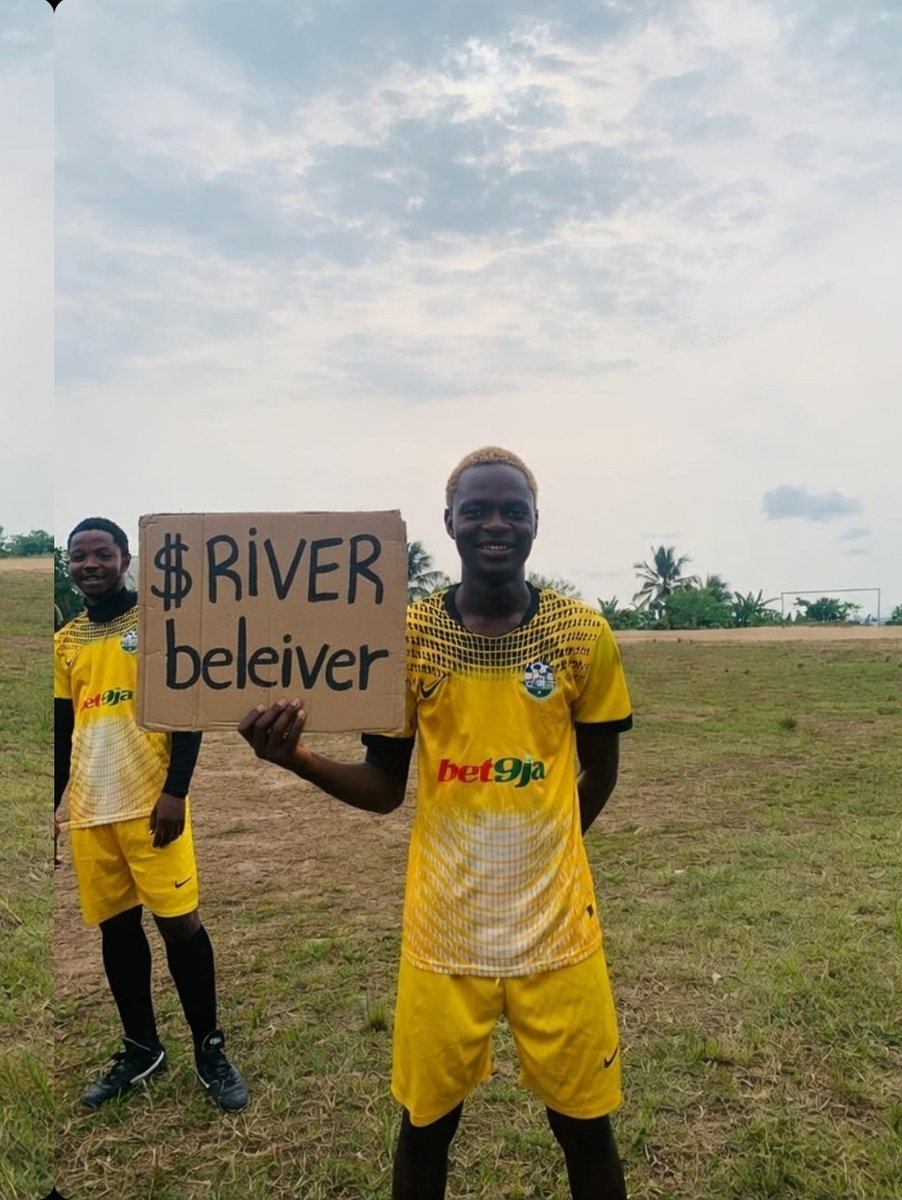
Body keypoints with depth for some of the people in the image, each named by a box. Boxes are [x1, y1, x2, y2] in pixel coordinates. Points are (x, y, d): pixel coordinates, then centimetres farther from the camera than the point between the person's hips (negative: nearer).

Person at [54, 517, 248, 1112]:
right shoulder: (65, 641, 11)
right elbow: (62, 729, 16)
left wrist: (175, 791, -16)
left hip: (151, 802, -5)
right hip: (89, 809, 5)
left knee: (179, 921, -3)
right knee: (115, 925, 12)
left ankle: (210, 1048, 15)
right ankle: (141, 1047, 29)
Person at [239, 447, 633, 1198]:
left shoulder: (585, 634, -6)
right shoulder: (407, 636, -6)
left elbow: (599, 773, 6)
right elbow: (384, 788, -3)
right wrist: (297, 757, -20)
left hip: (558, 926, 0)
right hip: (444, 930, 0)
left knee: (585, 1124, 15)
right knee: (426, 1121, 16)